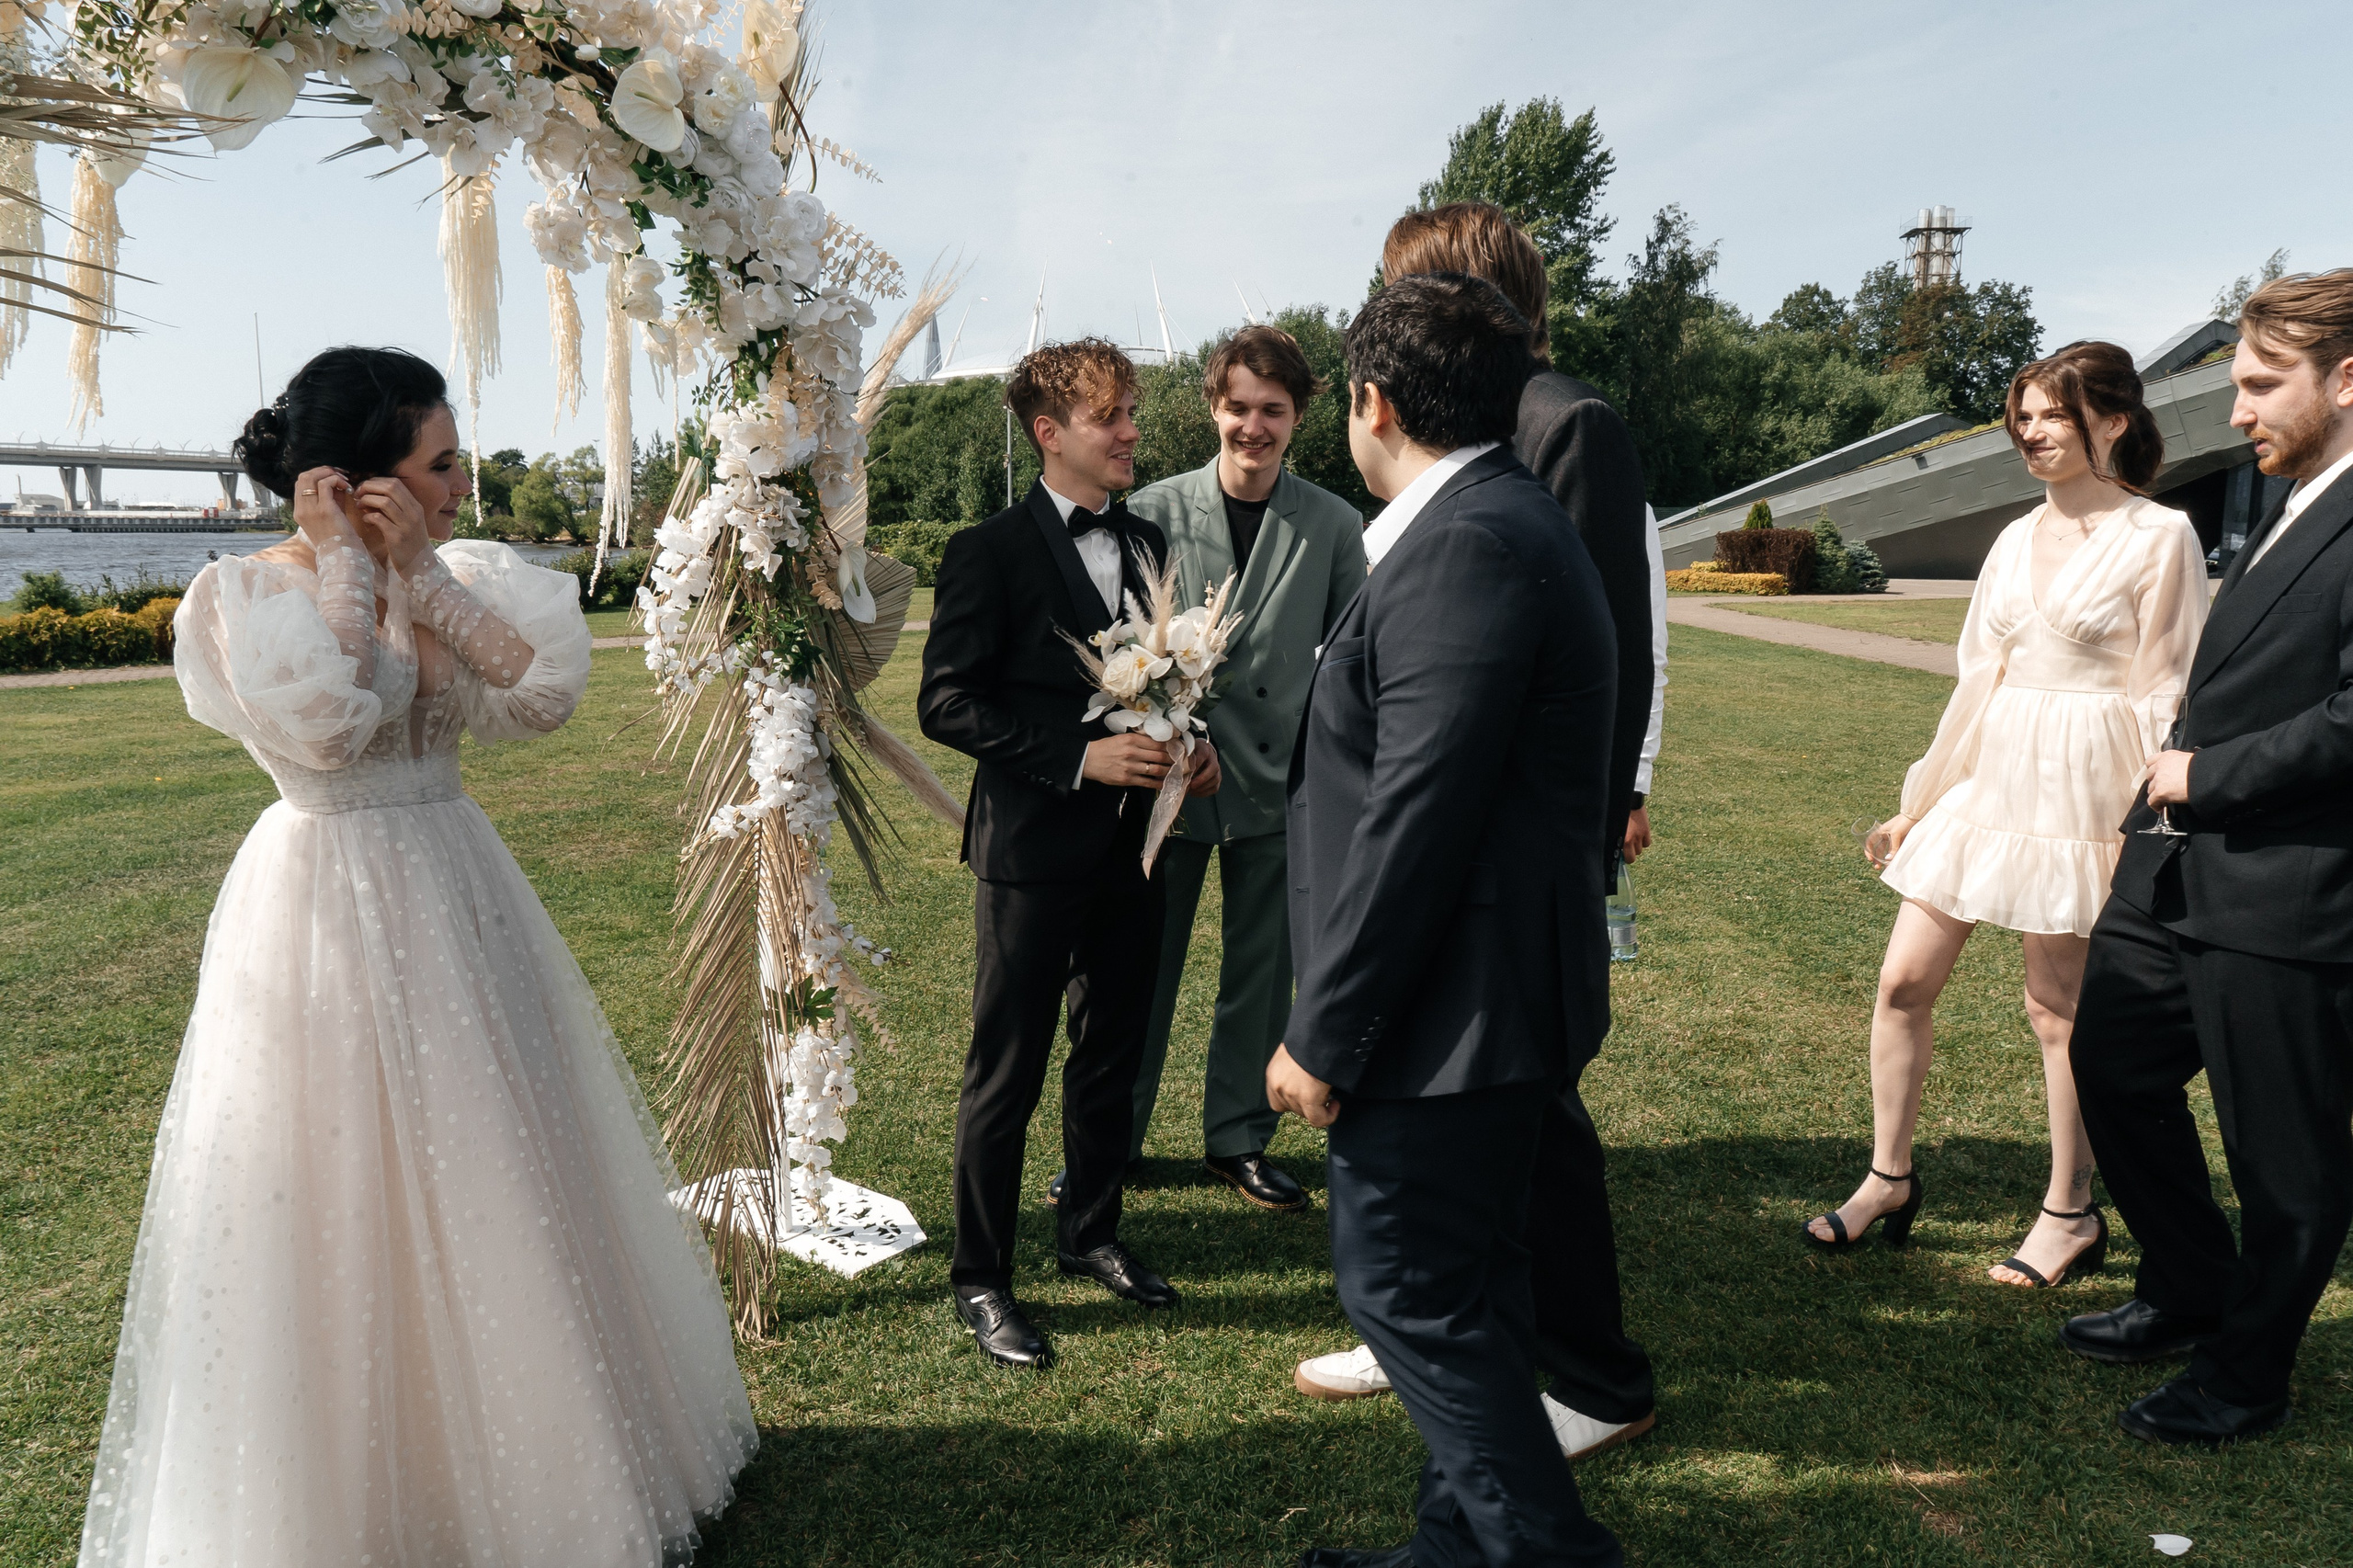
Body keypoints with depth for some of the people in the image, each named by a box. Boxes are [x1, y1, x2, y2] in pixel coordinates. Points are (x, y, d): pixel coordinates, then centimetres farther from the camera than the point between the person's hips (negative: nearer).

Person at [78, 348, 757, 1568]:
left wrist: (422, 574, -13)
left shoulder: (456, 579, 5)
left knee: (493, 1187, 16)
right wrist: (343, 564, -18)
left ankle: (511, 1442, 36)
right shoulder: (244, 592, -10)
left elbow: (544, 691, -9)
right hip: (330, 912, -6)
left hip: (458, 902, 6)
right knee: (351, 1204, 4)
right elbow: (325, 725, -25)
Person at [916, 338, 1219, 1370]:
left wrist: (1191, 743, 0)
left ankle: (1090, 1236, 37)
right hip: (1033, 850, -6)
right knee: (1006, 1074, 4)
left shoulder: (1147, 543, 11)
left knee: (1113, 1055, 18)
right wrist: (1081, 756, -22)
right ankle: (980, 1278, 20)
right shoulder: (991, 552, -9)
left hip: (1132, 846, 7)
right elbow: (946, 703, -15)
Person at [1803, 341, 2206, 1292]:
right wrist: (1917, 801, 14)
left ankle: (2071, 1214, 20)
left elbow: (2165, 695, -8)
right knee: (1903, 978, 4)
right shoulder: (2018, 539, 11)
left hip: (2079, 788, -6)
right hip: (1985, 776, 6)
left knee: (2057, 1006, 2)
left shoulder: (2158, 537, -6)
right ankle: (1889, 1179, 18)